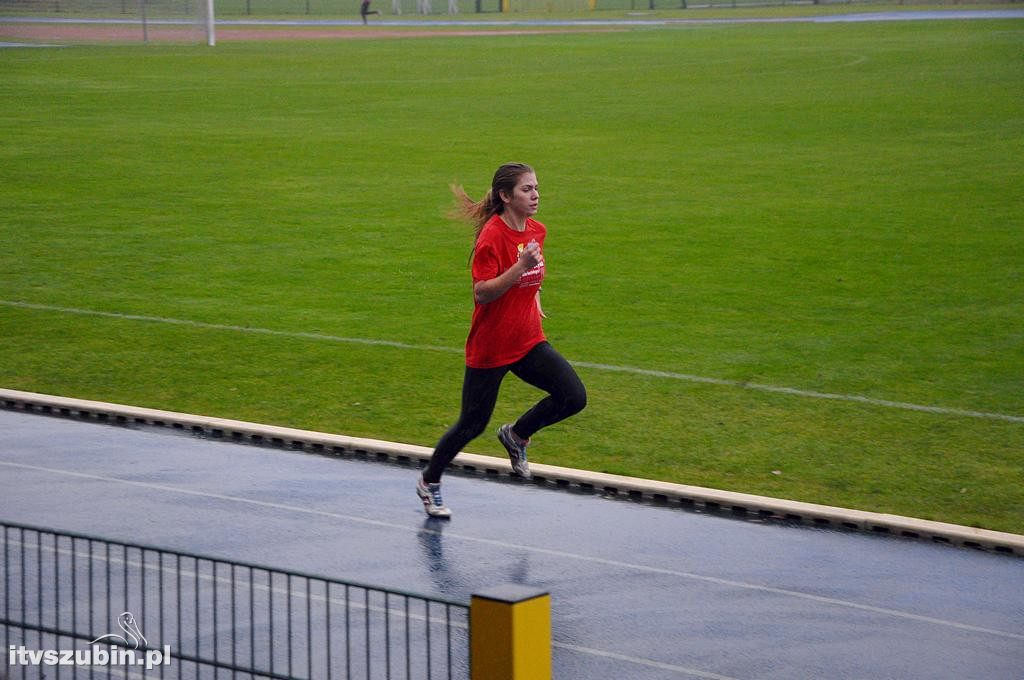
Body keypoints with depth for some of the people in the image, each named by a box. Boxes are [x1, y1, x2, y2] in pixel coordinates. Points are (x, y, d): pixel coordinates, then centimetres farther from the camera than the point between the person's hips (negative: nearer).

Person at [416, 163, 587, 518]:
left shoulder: (536, 231, 4)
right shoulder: (492, 235, -19)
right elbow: (481, 293, -26)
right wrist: (521, 267, -33)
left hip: (528, 342, 6)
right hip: (489, 348, -6)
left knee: (574, 397, -11)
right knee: (473, 424, 4)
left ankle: (516, 435, 14)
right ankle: (429, 482, 28)